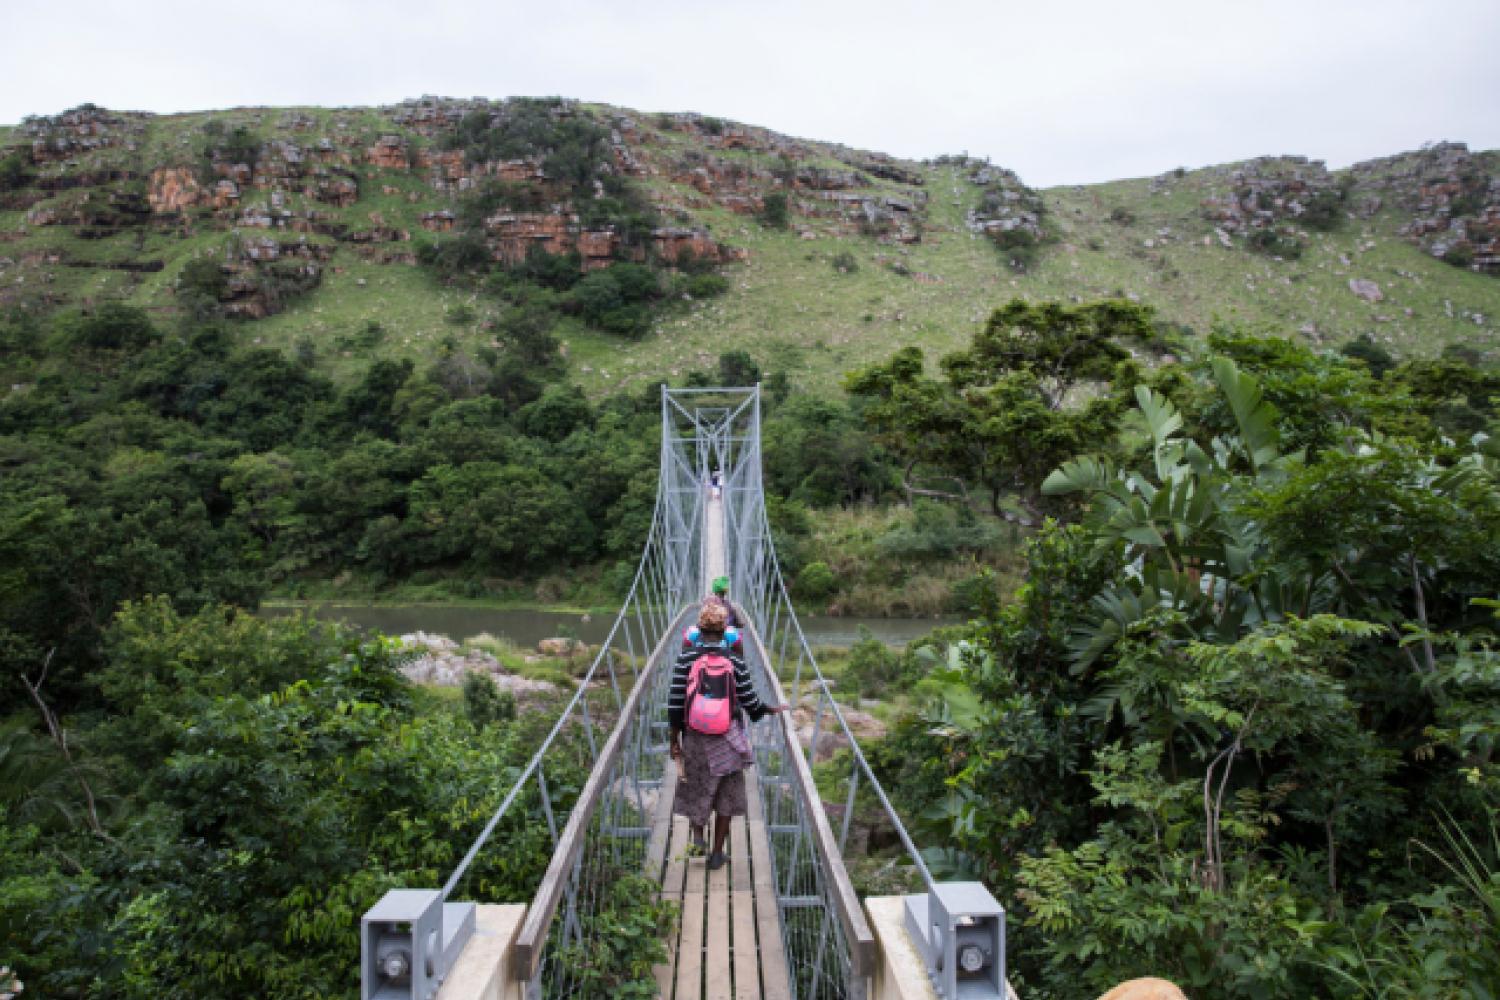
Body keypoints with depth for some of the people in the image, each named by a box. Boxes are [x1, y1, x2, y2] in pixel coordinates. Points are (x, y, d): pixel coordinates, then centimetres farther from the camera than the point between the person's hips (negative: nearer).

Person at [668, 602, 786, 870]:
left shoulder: (685, 660, -9)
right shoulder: (735, 661, -9)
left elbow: (675, 704, -8)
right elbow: (751, 703, -7)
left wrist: (675, 741, 1)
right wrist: (774, 710, 13)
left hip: (695, 735, 0)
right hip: (728, 736, 0)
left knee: (696, 787, 21)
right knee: (726, 795, 13)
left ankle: (697, 834, 5)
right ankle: (717, 854, 18)